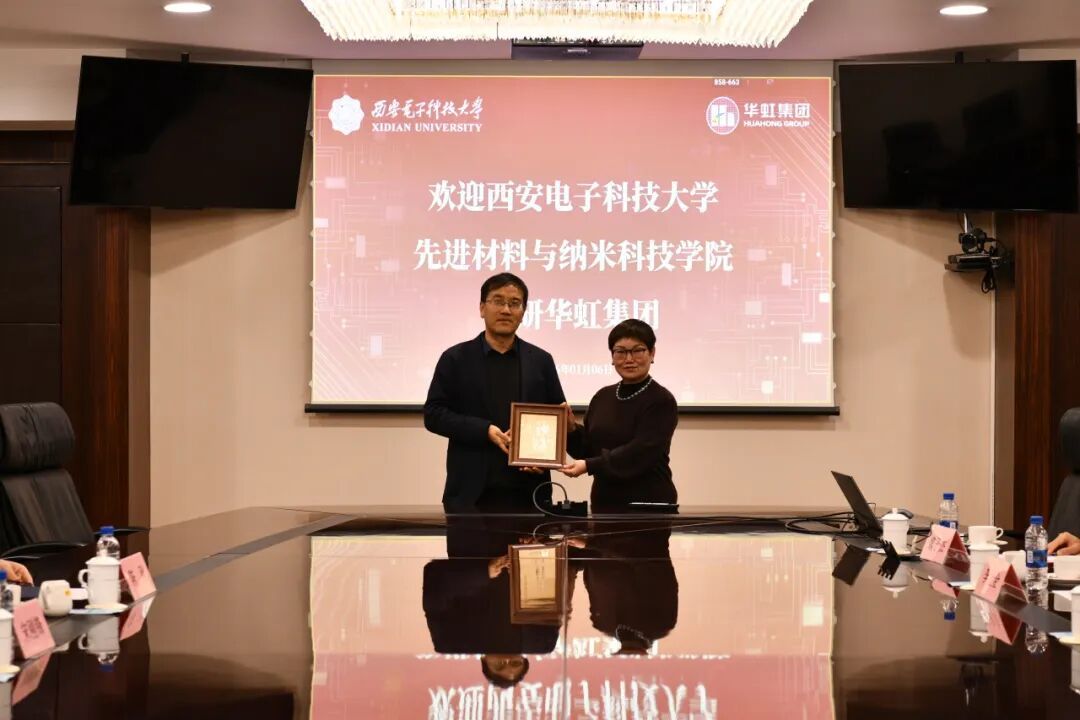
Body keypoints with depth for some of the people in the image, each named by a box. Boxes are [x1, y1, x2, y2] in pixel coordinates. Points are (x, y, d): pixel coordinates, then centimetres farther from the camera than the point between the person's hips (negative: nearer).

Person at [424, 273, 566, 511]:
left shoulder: (541, 361, 12)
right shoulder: (456, 359, 6)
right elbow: (433, 414, 1)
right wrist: (486, 431, -12)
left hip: (528, 493, 2)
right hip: (471, 494, -2)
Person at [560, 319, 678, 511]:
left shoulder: (661, 401, -8)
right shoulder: (603, 397, 10)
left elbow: (639, 453, -19)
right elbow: (589, 449, 15)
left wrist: (589, 465, -25)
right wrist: (572, 428, -3)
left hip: (650, 504, -5)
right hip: (604, 502, 5)